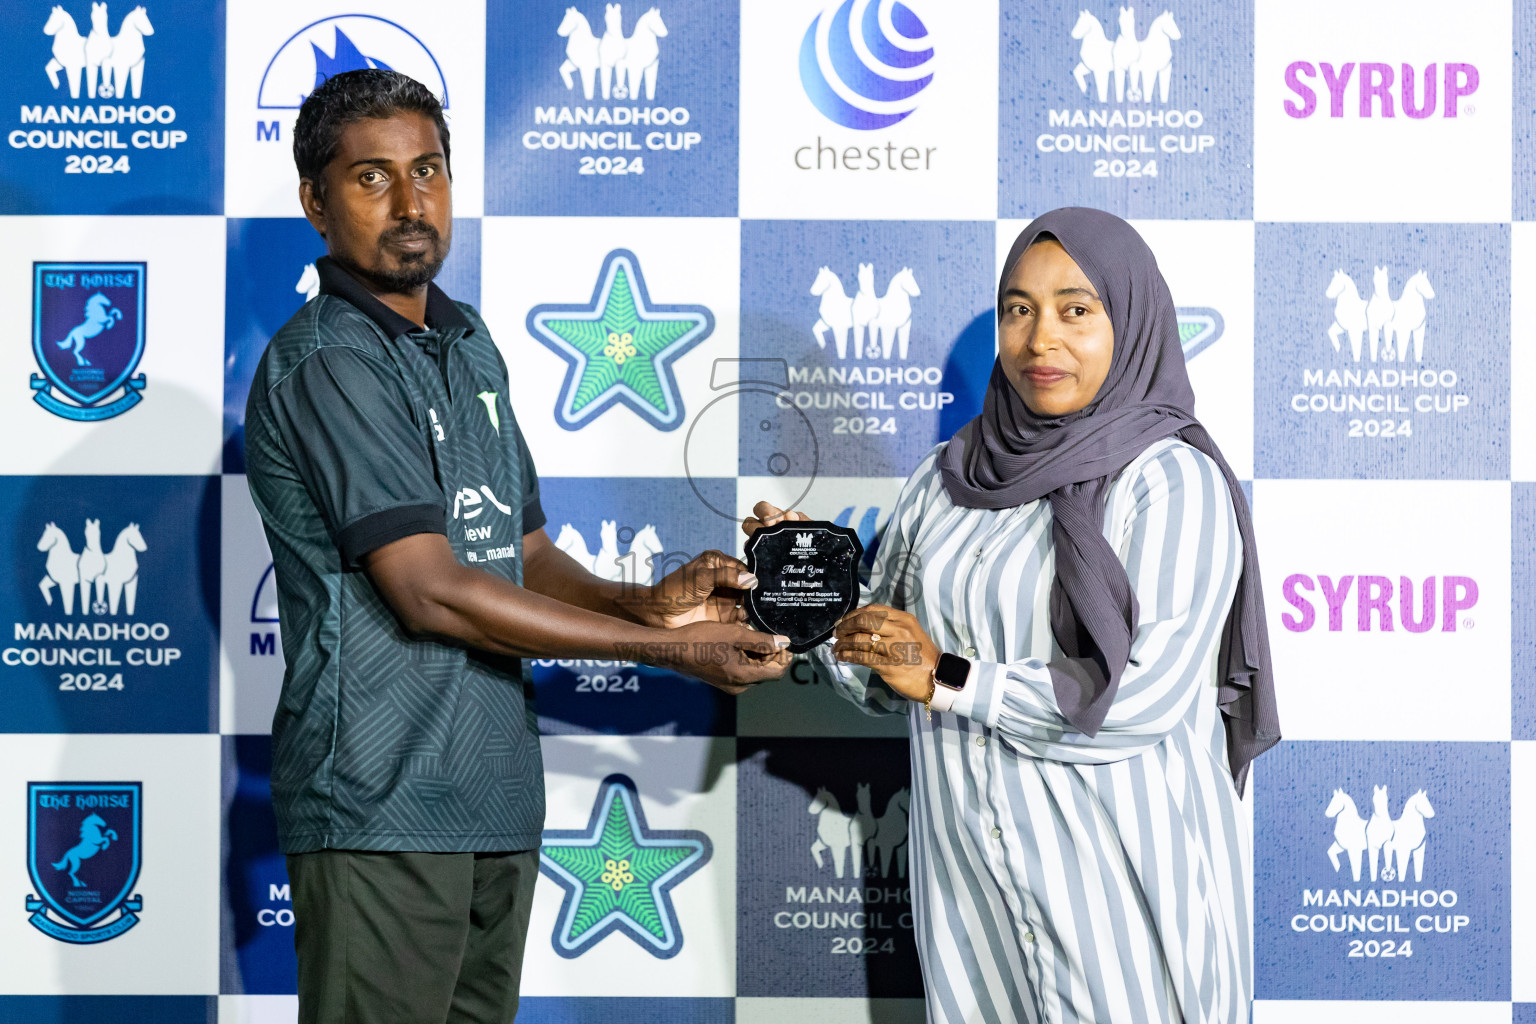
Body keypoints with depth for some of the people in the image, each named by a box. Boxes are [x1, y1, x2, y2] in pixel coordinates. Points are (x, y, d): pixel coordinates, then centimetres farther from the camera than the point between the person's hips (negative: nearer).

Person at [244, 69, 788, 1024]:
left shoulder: (468, 344, 15)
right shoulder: (324, 365, -13)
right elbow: (431, 592, -19)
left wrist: (645, 601, -6)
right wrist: (667, 649, -15)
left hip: (498, 795, 8)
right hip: (383, 810, -8)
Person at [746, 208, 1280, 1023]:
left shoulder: (1171, 481, -10)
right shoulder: (950, 475, 7)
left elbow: (1147, 695, -20)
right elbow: (887, 680, 11)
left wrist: (950, 677, -17)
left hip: (1119, 871, -4)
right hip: (970, 865, 5)